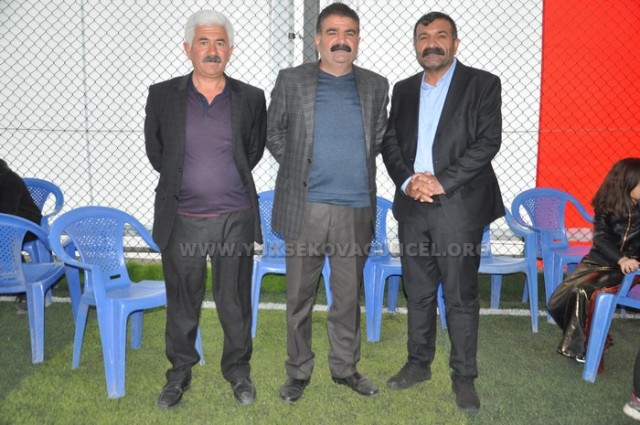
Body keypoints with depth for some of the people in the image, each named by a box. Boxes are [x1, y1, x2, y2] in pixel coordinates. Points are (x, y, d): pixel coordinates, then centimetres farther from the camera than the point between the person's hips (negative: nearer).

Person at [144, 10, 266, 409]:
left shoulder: (251, 98, 0)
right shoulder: (163, 95, 0)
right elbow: (155, 151, 10)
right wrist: (182, 180, 12)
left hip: (235, 219, 0)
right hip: (181, 220, 1)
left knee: (235, 301, 11)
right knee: (182, 302, 12)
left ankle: (238, 372, 31)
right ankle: (180, 373, 32)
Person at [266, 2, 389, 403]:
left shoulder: (376, 86, 7)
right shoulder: (291, 81, 2)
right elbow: (273, 133, 10)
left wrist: (355, 167, 11)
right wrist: (299, 167, 7)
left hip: (357, 210, 2)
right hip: (305, 208, -1)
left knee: (349, 297, 12)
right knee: (299, 297, 7)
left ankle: (345, 367, 29)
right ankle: (299, 372, 24)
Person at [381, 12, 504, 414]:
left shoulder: (482, 84, 1)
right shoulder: (403, 90, 15)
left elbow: (489, 141, -8)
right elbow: (390, 142, 10)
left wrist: (442, 182, -16)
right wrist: (407, 180, -9)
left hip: (459, 205, -4)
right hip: (412, 204, 4)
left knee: (461, 296, 1)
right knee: (418, 293, 13)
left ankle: (464, 376, 15)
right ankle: (419, 363, 28)